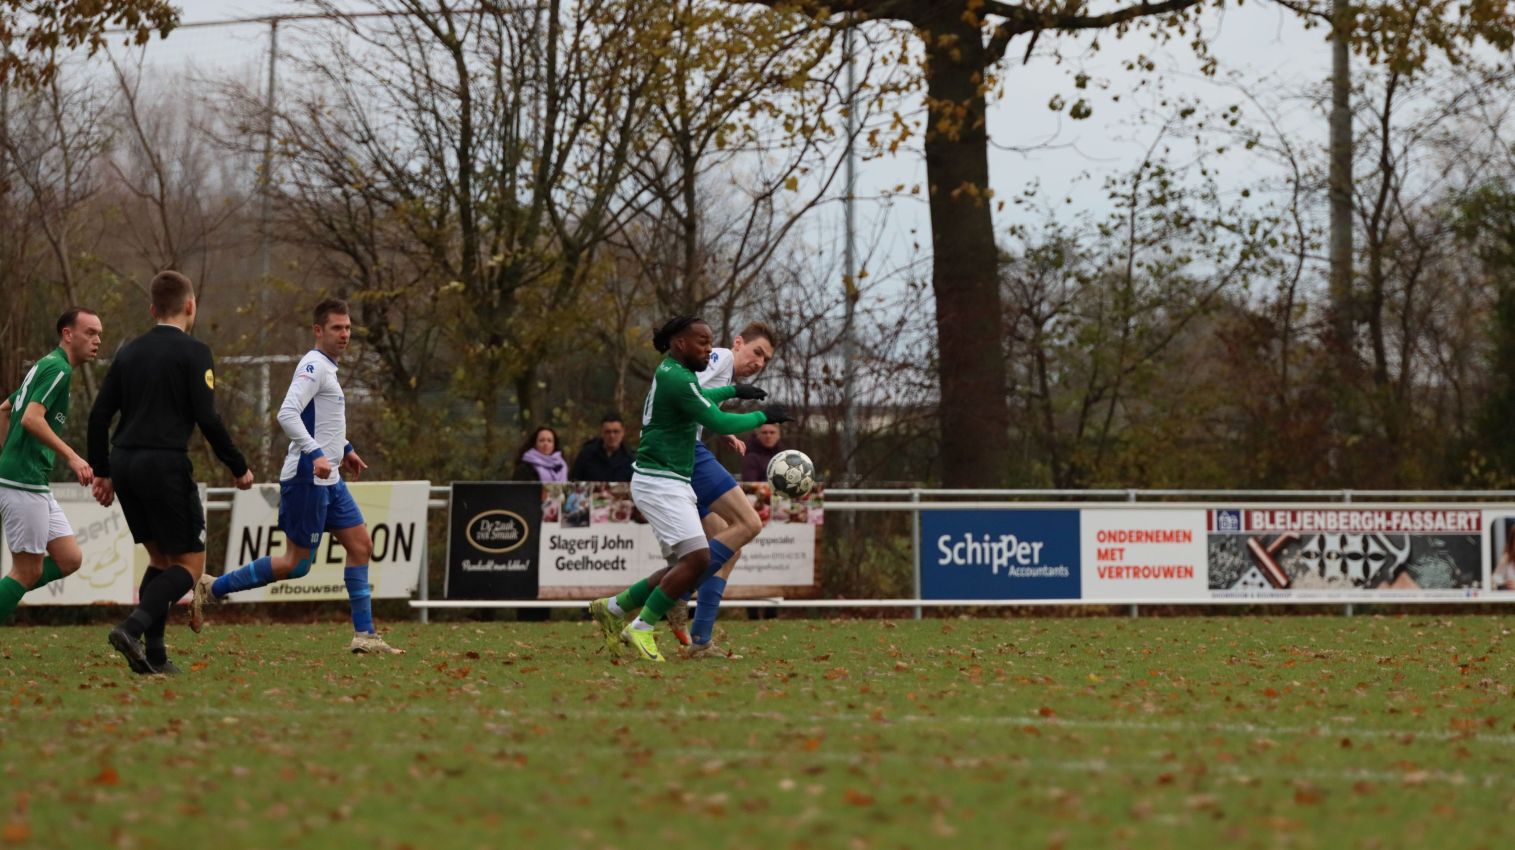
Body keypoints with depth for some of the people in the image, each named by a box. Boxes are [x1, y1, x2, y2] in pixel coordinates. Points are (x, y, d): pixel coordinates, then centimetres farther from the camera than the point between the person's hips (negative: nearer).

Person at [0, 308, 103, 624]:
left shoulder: (46, 366, 19)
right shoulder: (58, 368, -12)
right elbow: (31, 418, -24)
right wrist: (71, 457, -24)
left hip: (36, 486, 10)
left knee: (69, 560, 8)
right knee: (29, 571, -5)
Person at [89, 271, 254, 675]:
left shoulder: (129, 352, 13)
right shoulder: (193, 352, -5)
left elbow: (98, 416, 12)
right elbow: (207, 418, -12)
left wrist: (102, 472, 19)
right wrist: (239, 467, -3)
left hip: (123, 462, 7)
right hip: (165, 464, -7)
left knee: (159, 558, 18)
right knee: (189, 563, 1)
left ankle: (154, 654, 8)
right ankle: (133, 628, -21)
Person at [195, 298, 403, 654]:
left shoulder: (325, 367, 17)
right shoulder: (314, 365, -14)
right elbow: (287, 414, -27)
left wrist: (344, 449, 29)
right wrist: (316, 454, -34)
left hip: (328, 478, 10)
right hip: (307, 478, -10)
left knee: (361, 545, 5)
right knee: (296, 564, -6)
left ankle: (364, 636, 7)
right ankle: (213, 588, 5)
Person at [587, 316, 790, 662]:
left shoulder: (672, 373, 15)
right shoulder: (676, 379, -16)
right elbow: (718, 423, -21)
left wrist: (733, 390, 35)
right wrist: (763, 416, -8)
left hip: (674, 484, 11)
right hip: (659, 481, -11)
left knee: (685, 566, 8)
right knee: (697, 556, -18)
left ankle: (614, 607, 17)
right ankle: (641, 628, -9)